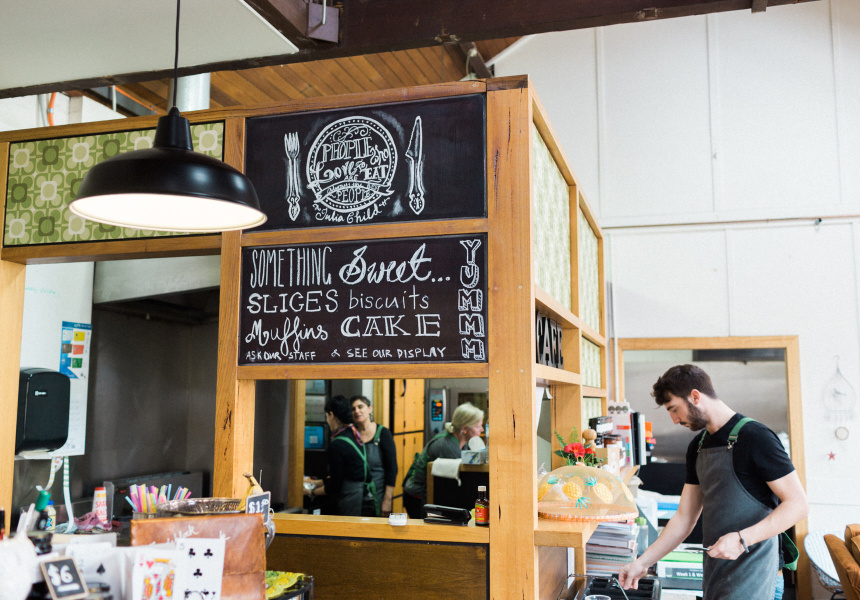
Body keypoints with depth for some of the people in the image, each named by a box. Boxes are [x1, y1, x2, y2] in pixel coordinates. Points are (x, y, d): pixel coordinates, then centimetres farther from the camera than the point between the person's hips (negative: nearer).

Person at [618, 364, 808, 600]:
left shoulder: (754, 437, -12)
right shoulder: (697, 447, 11)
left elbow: (797, 503, -14)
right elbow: (684, 517, 14)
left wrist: (742, 539, -22)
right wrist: (643, 562, 8)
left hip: (750, 580, -7)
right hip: (714, 576, 7)